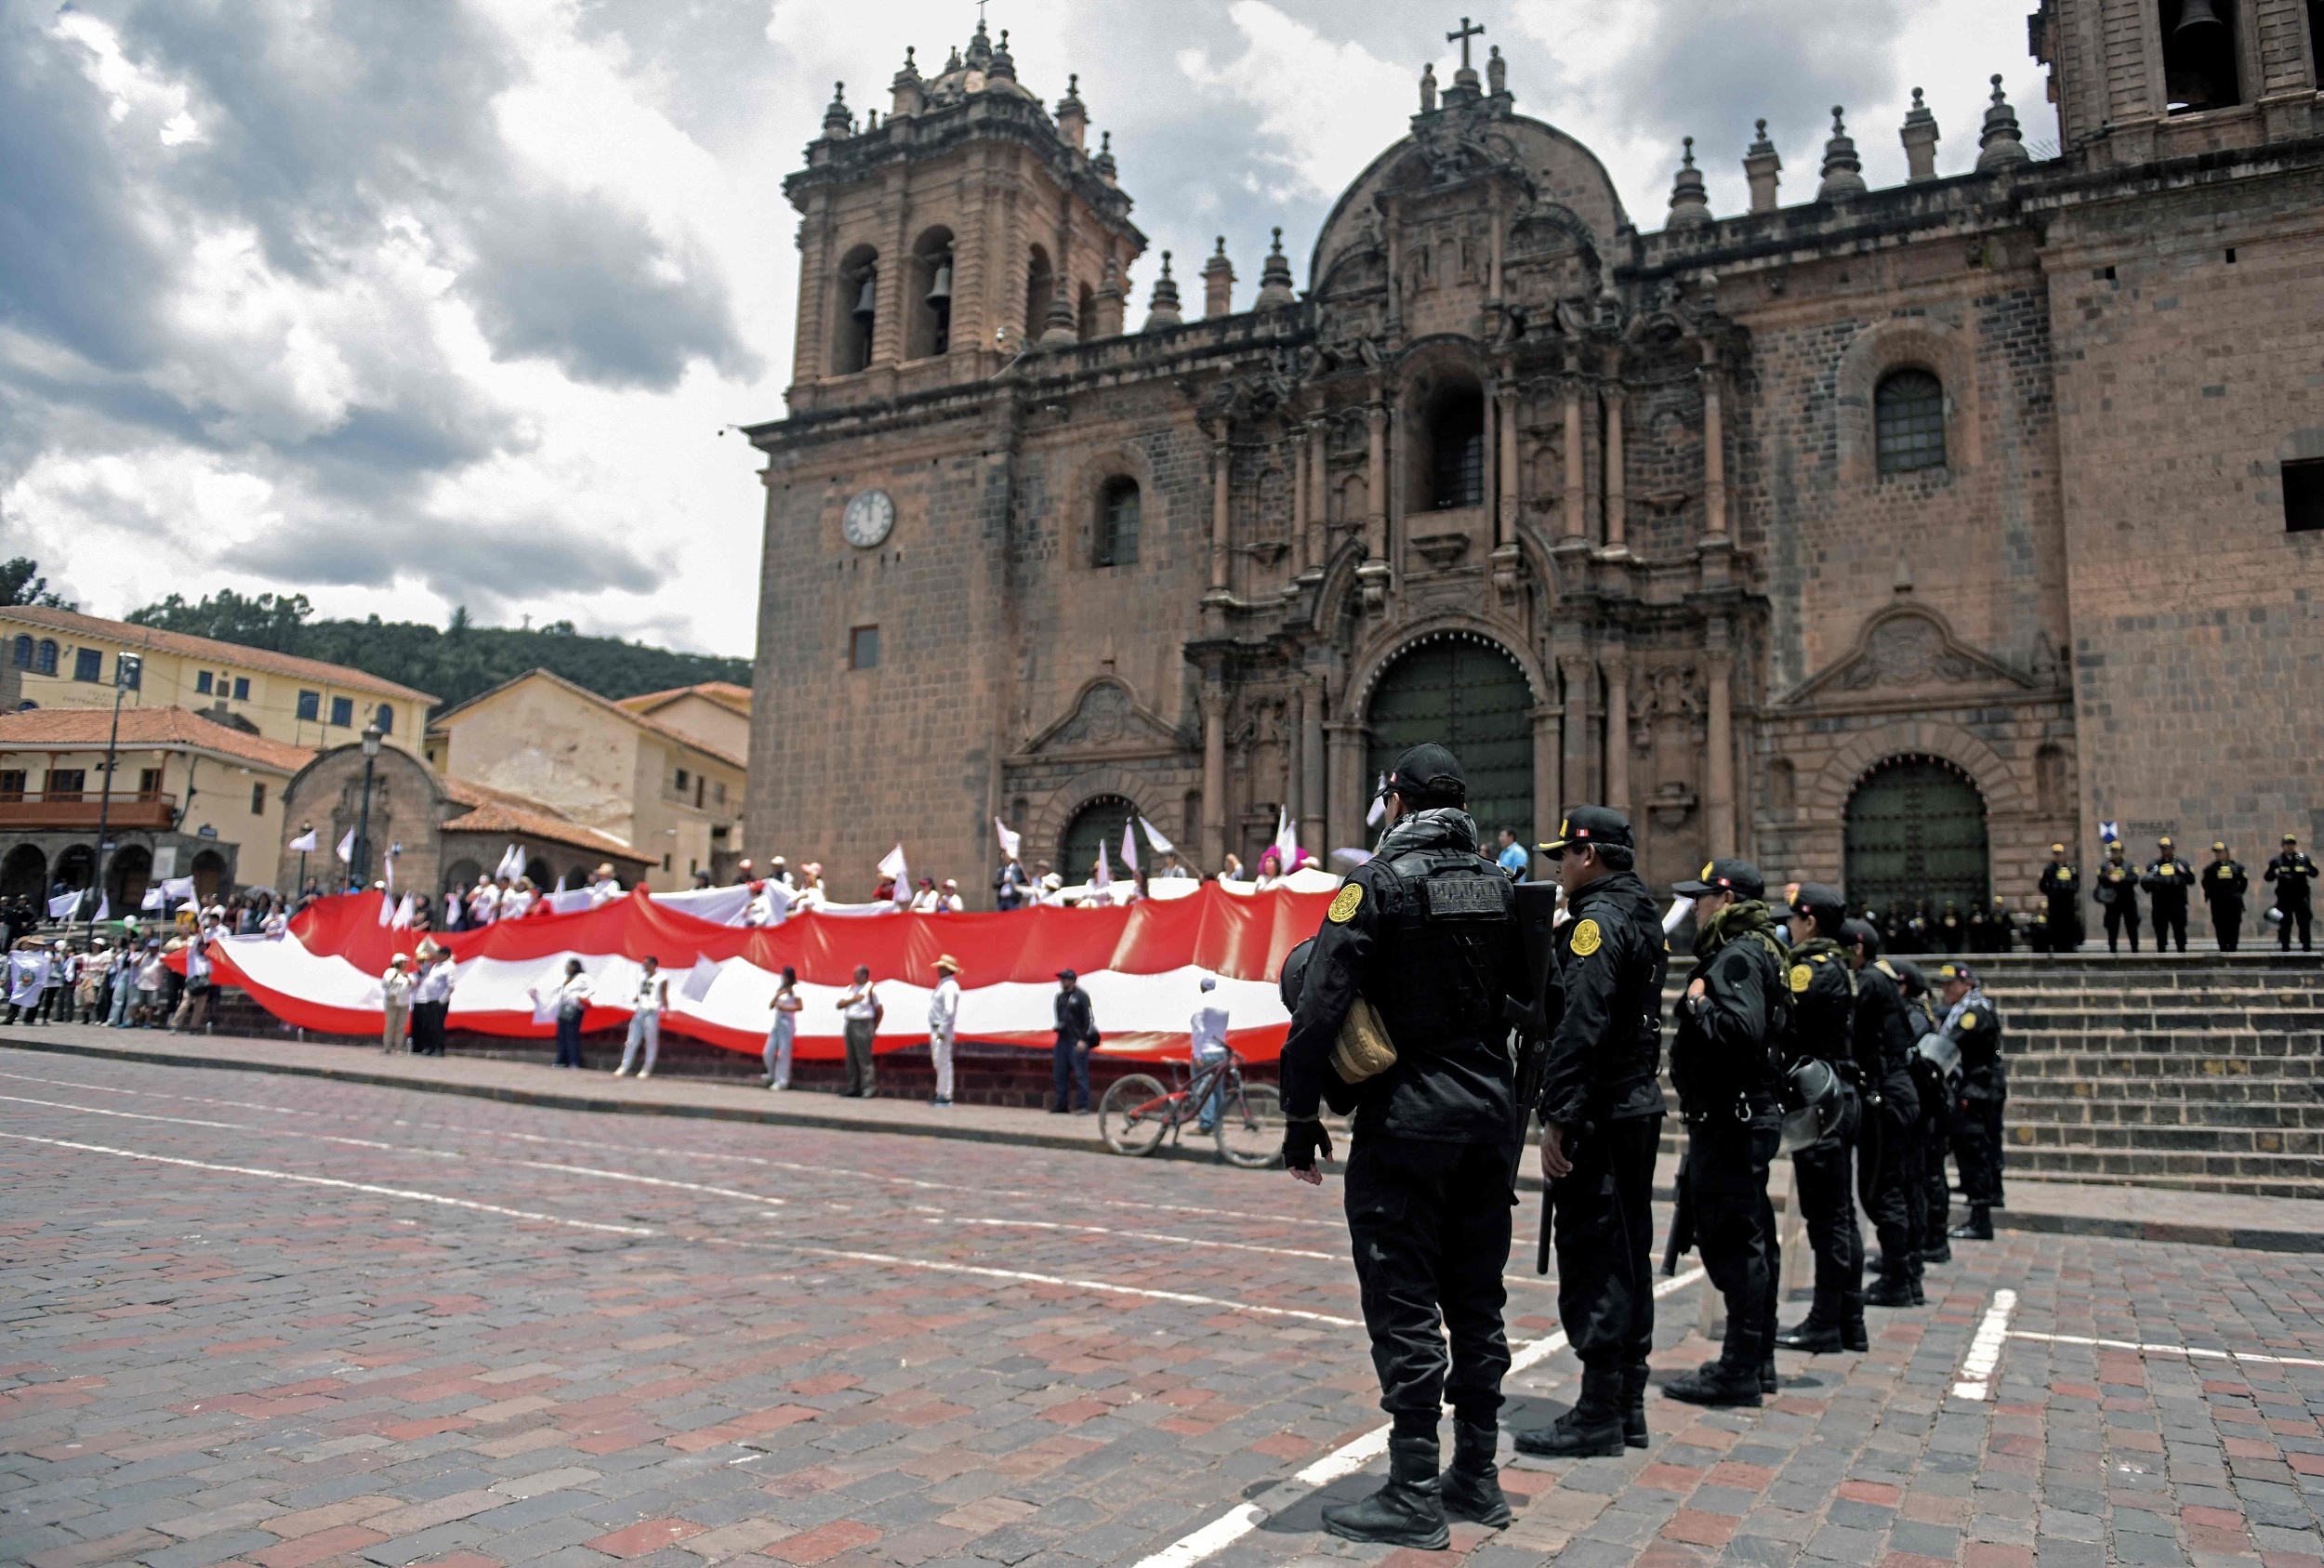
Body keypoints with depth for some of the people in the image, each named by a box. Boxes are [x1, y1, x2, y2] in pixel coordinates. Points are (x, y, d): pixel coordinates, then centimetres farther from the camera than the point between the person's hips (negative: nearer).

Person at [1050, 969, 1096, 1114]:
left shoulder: (1081, 996, -7)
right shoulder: (1060, 997, 14)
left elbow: (1089, 1018, -10)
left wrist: (1083, 1040, -15)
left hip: (1078, 1042, -7)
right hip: (1062, 1040, 7)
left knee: (1080, 1074, -7)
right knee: (1061, 1073, 8)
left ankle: (1082, 1105, -3)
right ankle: (1061, 1104, 16)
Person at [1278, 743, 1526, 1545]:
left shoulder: (1378, 883, -11)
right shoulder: (1498, 885, 8)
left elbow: (1321, 1006, -15)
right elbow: (1527, 993, 13)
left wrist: (1301, 1119, -8)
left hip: (1407, 1117, -7)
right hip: (1490, 1111, 7)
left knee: (1403, 1303, 1)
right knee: (1477, 1299, 15)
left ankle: (1414, 1495, 7)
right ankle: (1477, 1477, 25)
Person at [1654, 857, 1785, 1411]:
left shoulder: (1738, 956, -15)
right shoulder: (1752, 951, 18)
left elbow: (1740, 1030, -30)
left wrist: (1697, 1003, -16)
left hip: (1732, 1120, -11)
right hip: (1749, 1116, 11)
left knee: (1732, 1241, -6)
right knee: (1750, 1239, 16)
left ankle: (1738, 1371, 1)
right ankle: (1756, 1360, 26)